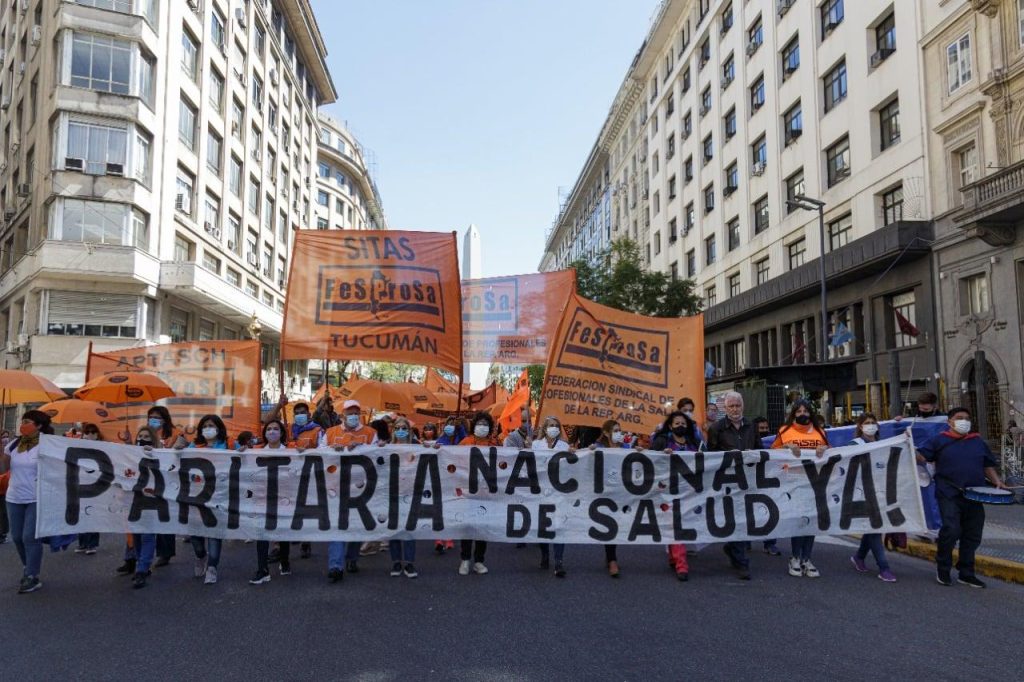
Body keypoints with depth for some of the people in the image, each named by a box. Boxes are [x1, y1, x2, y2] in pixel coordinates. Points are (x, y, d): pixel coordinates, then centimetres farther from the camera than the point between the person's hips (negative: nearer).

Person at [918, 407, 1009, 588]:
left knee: (972, 535, 9)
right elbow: (920, 456, -4)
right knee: (951, 530, -17)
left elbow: (988, 466, 20)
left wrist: (997, 482, 6)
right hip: (949, 495, -5)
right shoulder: (939, 440, 1)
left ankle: (966, 573, 23)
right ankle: (942, 569, 4)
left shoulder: (978, 442, 14)